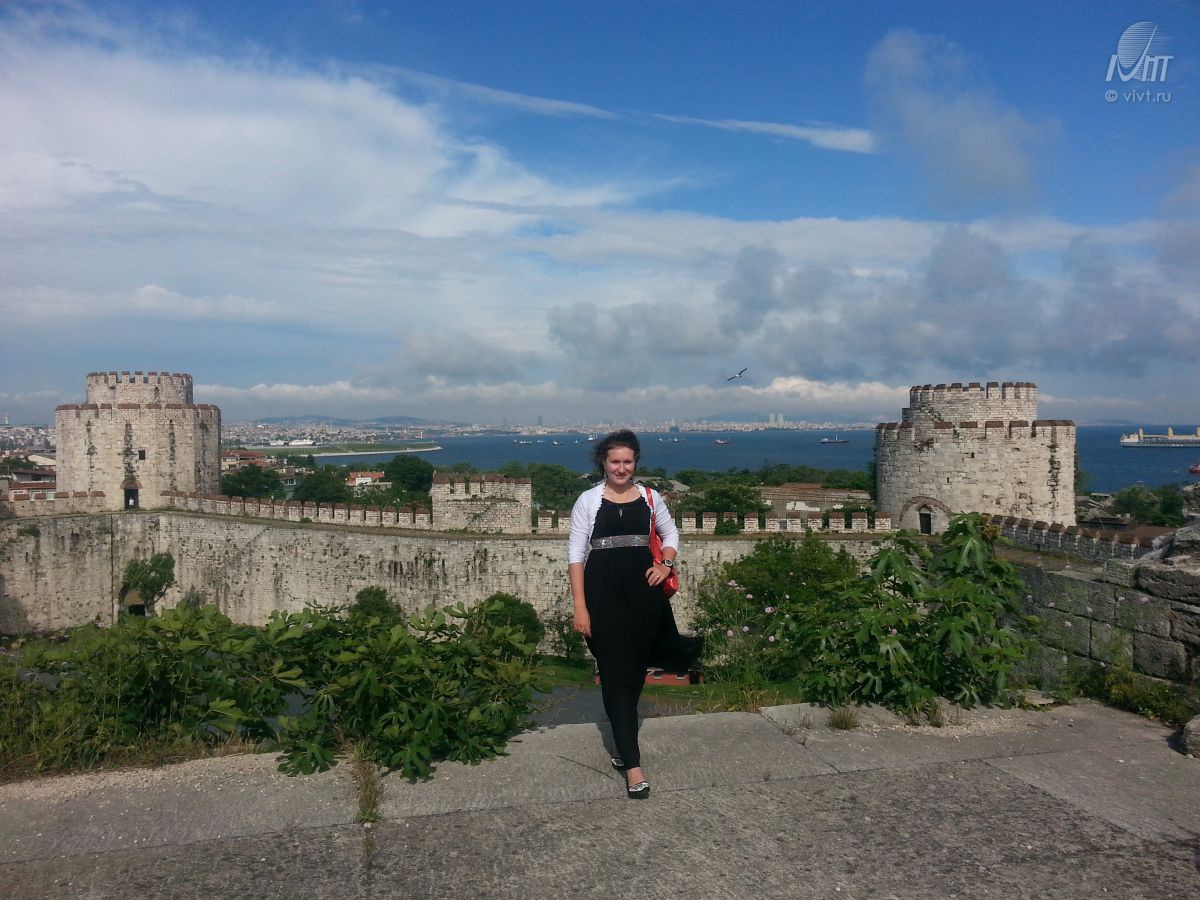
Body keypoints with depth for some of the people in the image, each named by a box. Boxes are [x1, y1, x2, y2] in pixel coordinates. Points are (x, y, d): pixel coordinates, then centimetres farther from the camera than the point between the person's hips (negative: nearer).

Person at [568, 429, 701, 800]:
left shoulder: (650, 497, 7)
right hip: (604, 594, -3)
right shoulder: (588, 500, -1)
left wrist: (665, 564, 0)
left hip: (643, 592, 3)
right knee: (616, 674, -2)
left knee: (635, 669, 13)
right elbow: (575, 554, -3)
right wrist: (580, 607, -9)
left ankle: (623, 743, 35)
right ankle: (632, 764, 2)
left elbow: (670, 535, 21)